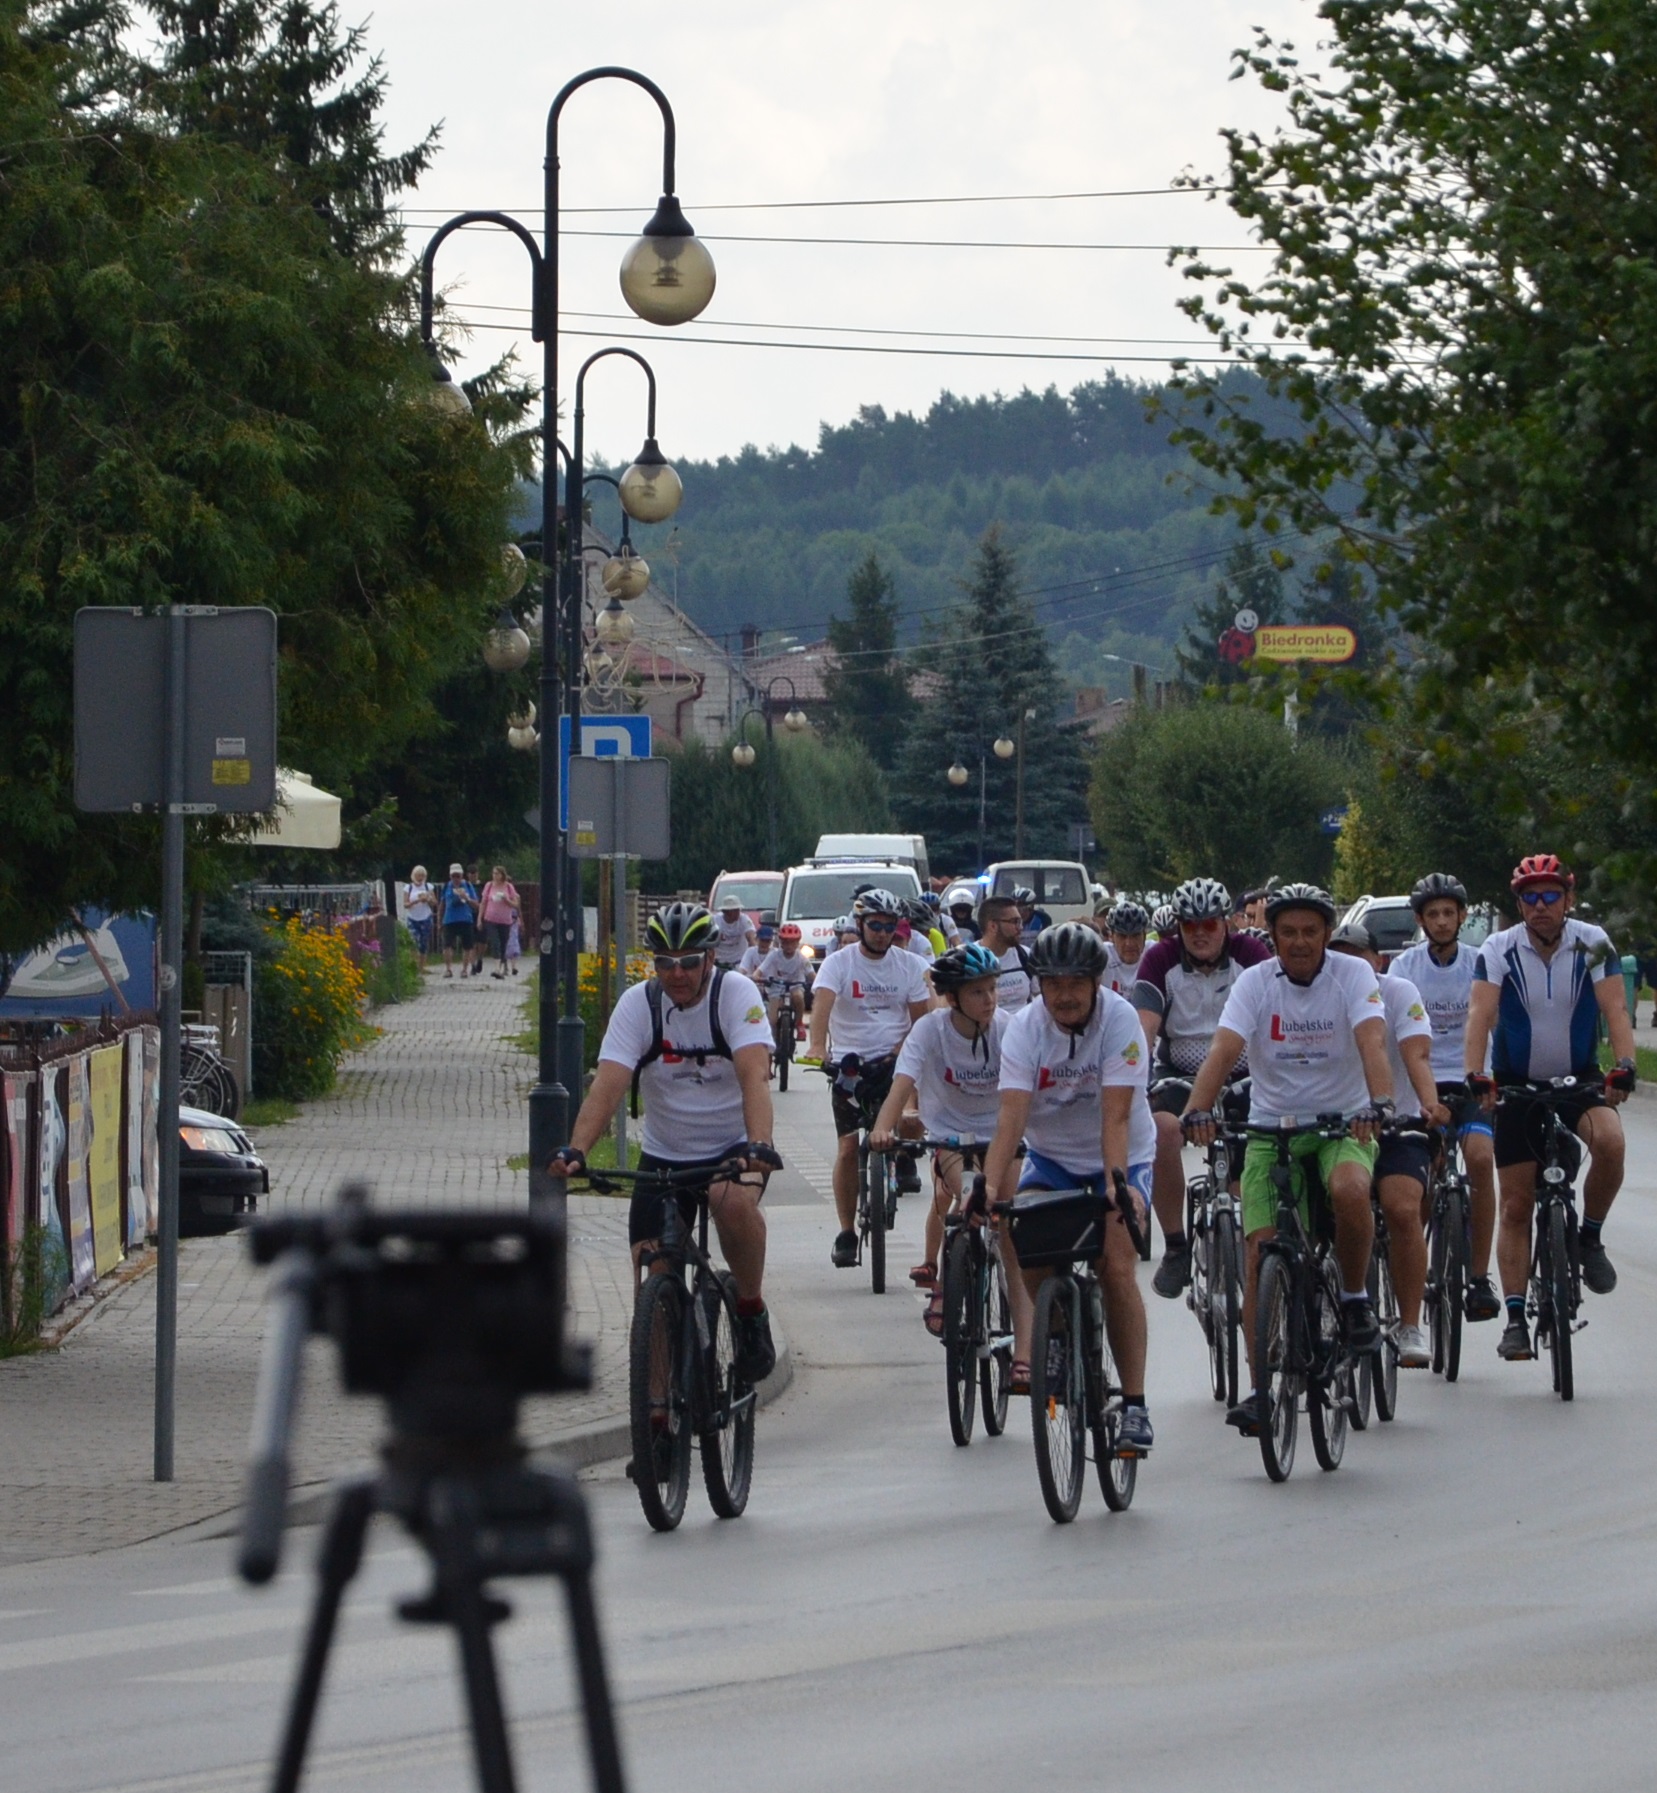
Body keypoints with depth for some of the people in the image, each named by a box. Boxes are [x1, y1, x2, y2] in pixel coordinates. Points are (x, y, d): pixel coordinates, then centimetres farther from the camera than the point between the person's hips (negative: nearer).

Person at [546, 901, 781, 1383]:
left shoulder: (736, 994, -15)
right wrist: (576, 1150, -39)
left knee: (733, 1202, -36)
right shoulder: (638, 1004, -10)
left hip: (731, 1148, -3)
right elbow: (608, 1084, -21)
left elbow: (755, 1075, -29)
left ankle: (751, 1309, -13)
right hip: (663, 1155, 3)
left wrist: (759, 1146, -47)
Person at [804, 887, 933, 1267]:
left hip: (893, 1059, 0)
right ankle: (846, 1234, 5)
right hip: (849, 1061, 0)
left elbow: (921, 1019, 3)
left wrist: (901, 1053, -15)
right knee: (848, 1147, -4)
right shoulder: (839, 963, -4)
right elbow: (823, 1004, -20)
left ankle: (905, 1160, -7)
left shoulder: (909, 966, 3)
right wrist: (817, 1048, -37)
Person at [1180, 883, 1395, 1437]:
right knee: (1259, 1254, -10)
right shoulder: (1255, 982, -5)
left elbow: (1372, 1043, -23)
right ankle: (1260, 1386, -5)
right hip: (1270, 1127, 2)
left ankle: (1355, 1297, -8)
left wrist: (1380, 1103, -42)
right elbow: (1224, 1049, -18)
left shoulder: (1353, 975, -8)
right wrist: (1197, 1110, -36)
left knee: (1349, 1189, -34)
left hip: (1343, 1122, -2)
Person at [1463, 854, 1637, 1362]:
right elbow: (1480, 1015, -22)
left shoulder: (1592, 944, -10)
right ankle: (1516, 1319, 1)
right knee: (1516, 1208, -3)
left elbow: (1615, 1009, -20)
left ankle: (1590, 1238, -7)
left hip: (1579, 1078, 0)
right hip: (1517, 1085, 0)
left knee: (1609, 1141, -31)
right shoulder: (1499, 951, -12)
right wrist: (1475, 1077, -37)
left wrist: (1624, 1067, -36)